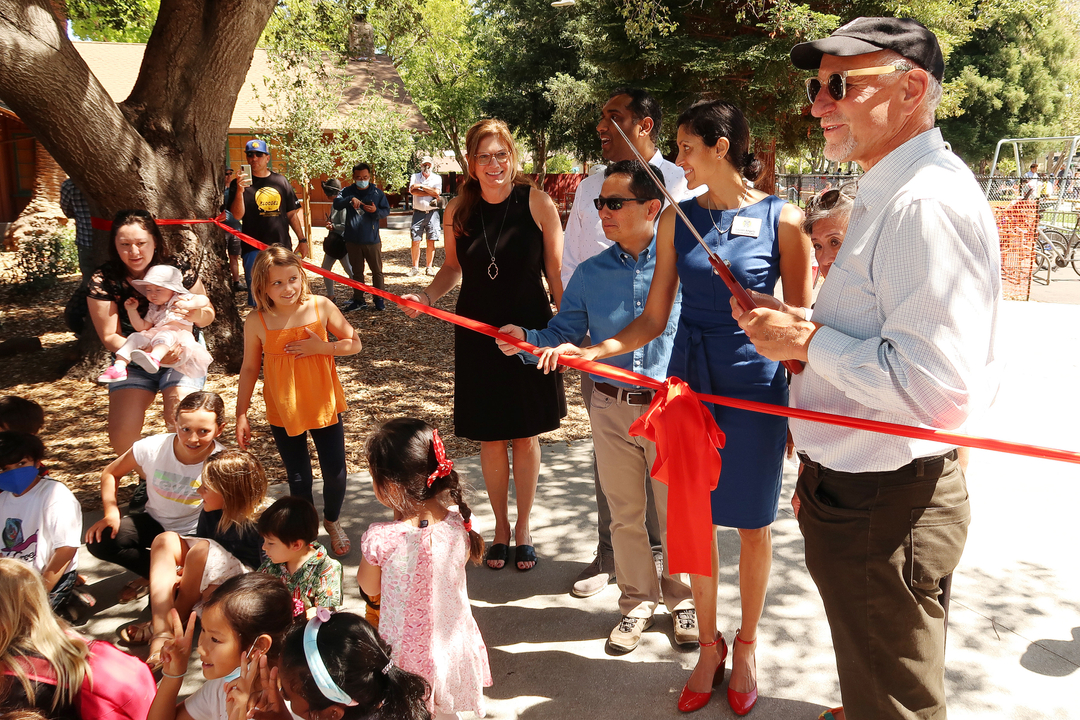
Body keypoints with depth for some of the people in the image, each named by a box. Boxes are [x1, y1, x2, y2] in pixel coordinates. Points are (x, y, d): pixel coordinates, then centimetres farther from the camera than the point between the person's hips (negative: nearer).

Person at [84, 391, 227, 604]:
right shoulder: (152, 448, -21)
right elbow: (110, 473, -1)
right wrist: (111, 513, -16)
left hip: (195, 534, -3)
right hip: (155, 522, 3)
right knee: (99, 540, -21)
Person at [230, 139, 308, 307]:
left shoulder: (281, 181, 11)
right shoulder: (241, 183, 2)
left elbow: (292, 214, 15)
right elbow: (237, 215, -9)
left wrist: (302, 240, 10)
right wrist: (239, 191, -24)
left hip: (282, 247, 3)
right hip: (254, 249, -3)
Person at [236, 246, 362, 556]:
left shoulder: (321, 307, -10)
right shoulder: (257, 322, -10)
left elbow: (354, 344, -2)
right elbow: (249, 369, -1)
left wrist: (321, 347, -19)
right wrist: (242, 414, 1)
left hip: (324, 406, 1)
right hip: (283, 412, 0)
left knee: (335, 473, 7)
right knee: (298, 478, 10)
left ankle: (332, 521, 37)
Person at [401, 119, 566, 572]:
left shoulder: (537, 204, -8)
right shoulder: (457, 211, -1)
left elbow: (556, 272, -4)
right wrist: (426, 297, -6)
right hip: (478, 335, 2)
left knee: (525, 435, 9)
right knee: (490, 437, 10)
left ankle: (524, 528, 28)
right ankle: (501, 527, 31)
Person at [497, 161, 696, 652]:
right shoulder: (590, 274, 3)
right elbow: (563, 335, 3)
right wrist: (527, 341, -16)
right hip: (611, 408, 3)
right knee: (624, 515, 15)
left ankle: (683, 598, 35)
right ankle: (637, 602, 35)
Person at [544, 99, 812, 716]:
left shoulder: (783, 219, -7)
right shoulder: (679, 219, 3)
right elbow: (654, 319, 4)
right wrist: (589, 351, -10)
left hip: (756, 385, -3)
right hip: (690, 381, 3)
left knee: (752, 524, 10)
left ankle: (746, 645, 33)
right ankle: (709, 646, 32)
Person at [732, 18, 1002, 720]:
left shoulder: (929, 206, -23)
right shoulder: (889, 195, 12)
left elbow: (932, 385, -30)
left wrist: (808, 339, -20)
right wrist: (797, 325, 6)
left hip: (884, 507, -10)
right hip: (855, 490, 10)